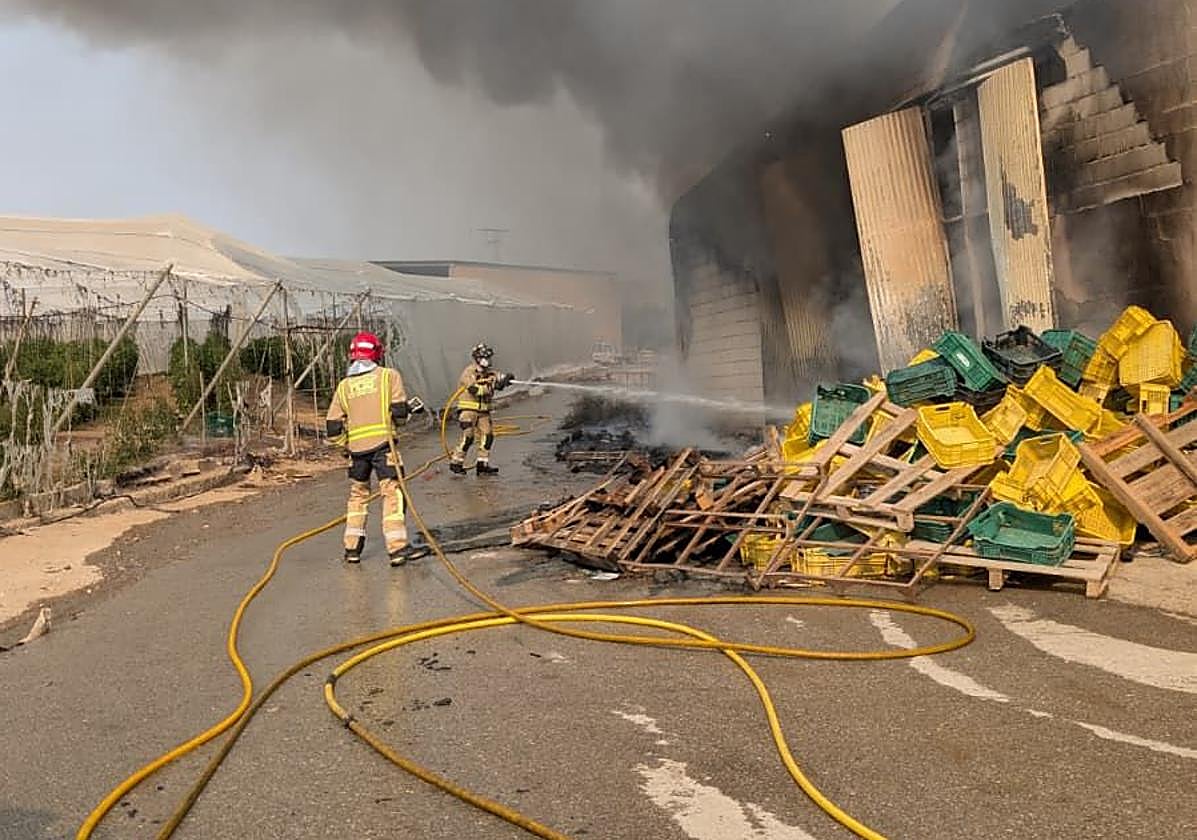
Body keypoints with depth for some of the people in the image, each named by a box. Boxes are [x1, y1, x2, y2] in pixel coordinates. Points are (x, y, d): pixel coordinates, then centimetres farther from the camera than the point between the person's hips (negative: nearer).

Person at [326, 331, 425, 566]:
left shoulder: (344, 386, 12)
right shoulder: (388, 375, 3)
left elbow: (333, 426, 9)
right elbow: (398, 411, -6)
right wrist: (411, 407, 15)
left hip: (356, 447, 4)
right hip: (382, 443, -4)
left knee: (358, 494, 18)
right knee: (393, 493, -2)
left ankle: (352, 548, 20)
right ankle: (397, 548, -9)